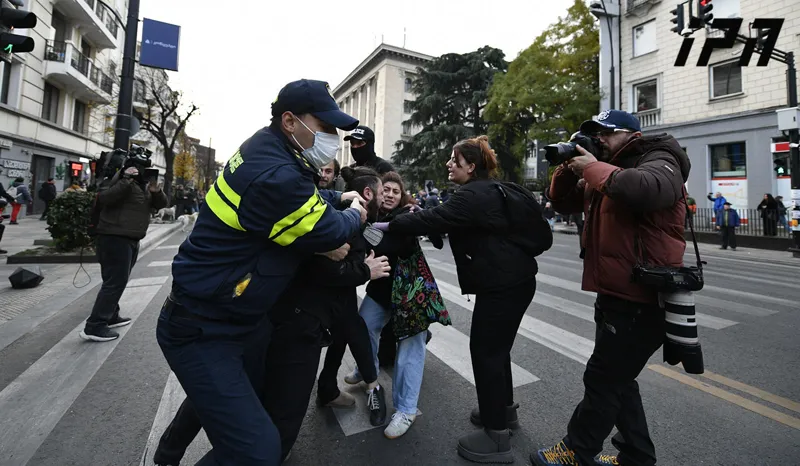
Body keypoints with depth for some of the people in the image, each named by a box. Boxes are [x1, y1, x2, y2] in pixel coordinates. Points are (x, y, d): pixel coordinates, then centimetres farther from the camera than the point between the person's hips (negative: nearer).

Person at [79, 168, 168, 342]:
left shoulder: (144, 184, 16)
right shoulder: (117, 179, -8)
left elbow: (161, 204, 10)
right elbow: (103, 198, -24)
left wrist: (156, 191, -10)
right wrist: (126, 180, -28)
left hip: (131, 240, 9)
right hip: (114, 239, -9)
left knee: (118, 281, 17)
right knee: (115, 282, -10)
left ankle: (110, 316, 29)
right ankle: (94, 327, -4)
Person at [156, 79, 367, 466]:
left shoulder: (270, 148, 2)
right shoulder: (275, 174, -31)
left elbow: (306, 195, 21)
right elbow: (329, 232, -18)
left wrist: (338, 198, 9)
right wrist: (354, 215, 1)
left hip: (237, 317, 10)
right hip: (202, 332, -10)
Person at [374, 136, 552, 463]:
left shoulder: (474, 195, -17)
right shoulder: (494, 190, 14)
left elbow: (434, 219, -22)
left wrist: (389, 226, -15)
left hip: (501, 284, -10)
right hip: (516, 279, 10)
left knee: (485, 350, -1)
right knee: (497, 347, 20)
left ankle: (497, 437, 11)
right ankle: (504, 409, 38)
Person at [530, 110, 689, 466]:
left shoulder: (659, 162, -9)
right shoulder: (605, 169, 16)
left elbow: (648, 189, -34)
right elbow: (563, 203, 15)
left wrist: (593, 167, -21)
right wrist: (570, 165, 0)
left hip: (641, 300, -9)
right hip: (615, 295, 9)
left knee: (602, 380, 3)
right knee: (616, 379, 18)